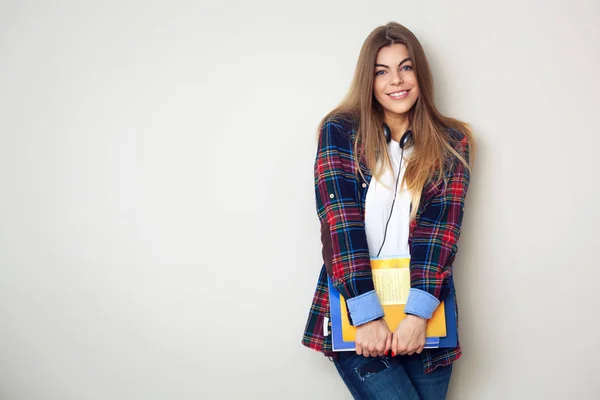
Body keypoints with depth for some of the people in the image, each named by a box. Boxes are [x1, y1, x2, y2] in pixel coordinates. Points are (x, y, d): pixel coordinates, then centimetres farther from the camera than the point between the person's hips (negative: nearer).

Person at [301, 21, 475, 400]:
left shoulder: (452, 143, 5)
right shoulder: (340, 132, 0)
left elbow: (441, 227, -6)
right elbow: (341, 222, -10)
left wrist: (418, 313, -18)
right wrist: (368, 315, -18)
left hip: (425, 315, 2)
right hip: (355, 312, -2)